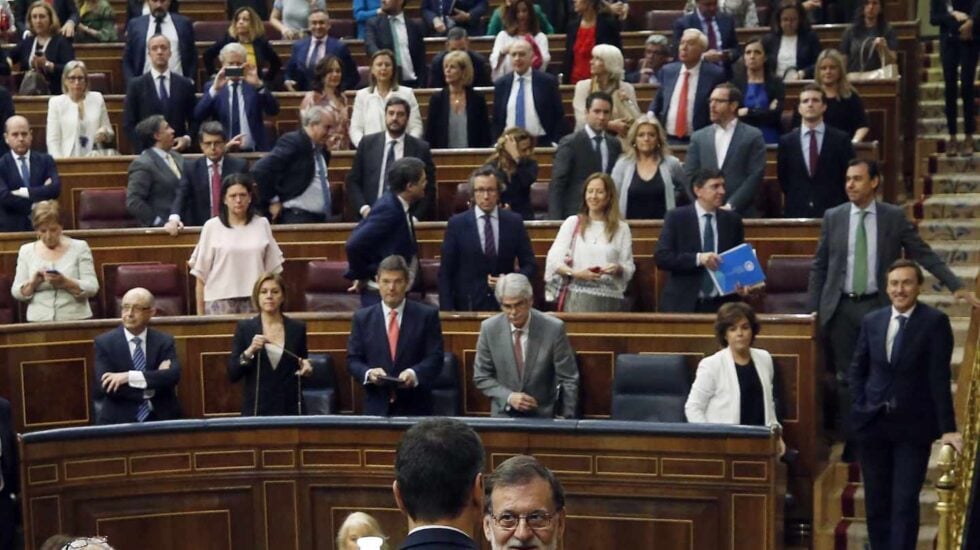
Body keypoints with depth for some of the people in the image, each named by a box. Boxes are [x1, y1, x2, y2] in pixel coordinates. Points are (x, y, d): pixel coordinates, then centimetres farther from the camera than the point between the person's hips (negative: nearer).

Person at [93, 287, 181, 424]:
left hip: (160, 419, 0)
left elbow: (173, 375, -11)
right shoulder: (104, 342, 3)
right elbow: (105, 386, -9)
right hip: (119, 420, 0)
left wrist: (130, 376, -18)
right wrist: (153, 386, -12)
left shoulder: (165, 341, 6)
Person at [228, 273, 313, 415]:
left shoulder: (297, 327, 4)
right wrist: (249, 351, -17)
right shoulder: (244, 327, 0)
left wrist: (306, 367, -6)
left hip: (290, 408, 1)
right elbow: (232, 374, -3)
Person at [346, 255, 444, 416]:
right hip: (377, 407, 1)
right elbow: (353, 360, 5)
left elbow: (435, 358, -3)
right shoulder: (362, 317, 7)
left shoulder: (427, 315, 2)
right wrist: (368, 373, -16)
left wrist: (414, 373, -22)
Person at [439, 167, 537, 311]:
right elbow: (445, 272, -1)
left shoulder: (514, 221, 2)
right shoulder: (457, 223, -2)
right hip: (468, 306, -1)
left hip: (505, 306, 1)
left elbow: (529, 265, 7)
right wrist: (448, 311, -10)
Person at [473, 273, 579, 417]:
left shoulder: (553, 328, -9)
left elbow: (568, 379, -2)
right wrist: (509, 397, -10)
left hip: (543, 416, -1)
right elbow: (481, 377, 4)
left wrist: (566, 420, -6)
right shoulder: (489, 328, -4)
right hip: (503, 414, 1)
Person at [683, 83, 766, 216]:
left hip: (741, 213, -2)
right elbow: (690, 175, 7)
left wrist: (730, 205, -12)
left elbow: (755, 176, -5)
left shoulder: (753, 136, 3)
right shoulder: (699, 137, 12)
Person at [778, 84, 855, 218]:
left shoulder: (841, 139, 2)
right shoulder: (786, 142, 6)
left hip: (833, 213, -1)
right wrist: (795, 200, 9)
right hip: (797, 213, 1)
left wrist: (843, 209, 1)